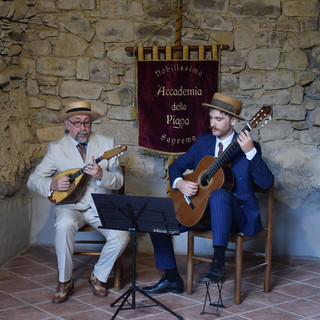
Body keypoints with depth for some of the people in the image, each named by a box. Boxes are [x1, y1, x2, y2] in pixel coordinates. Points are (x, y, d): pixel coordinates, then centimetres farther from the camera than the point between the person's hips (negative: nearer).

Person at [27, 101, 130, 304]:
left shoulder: (107, 144, 5)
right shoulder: (56, 148, 5)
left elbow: (118, 181, -2)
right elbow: (33, 180, 3)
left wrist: (101, 175, -23)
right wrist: (52, 185, -18)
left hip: (101, 206, 1)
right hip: (70, 205, -1)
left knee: (121, 237, -25)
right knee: (64, 226, -35)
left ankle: (99, 276, 4)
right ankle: (65, 281, -13)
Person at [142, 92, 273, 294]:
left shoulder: (248, 146, -6)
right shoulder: (203, 142, 9)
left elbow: (266, 183, -19)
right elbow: (177, 166, 15)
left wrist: (250, 152, -31)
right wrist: (180, 183, -8)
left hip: (237, 215, -6)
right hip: (199, 208, 6)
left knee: (219, 194, -39)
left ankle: (218, 262, -38)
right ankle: (172, 280, 4)